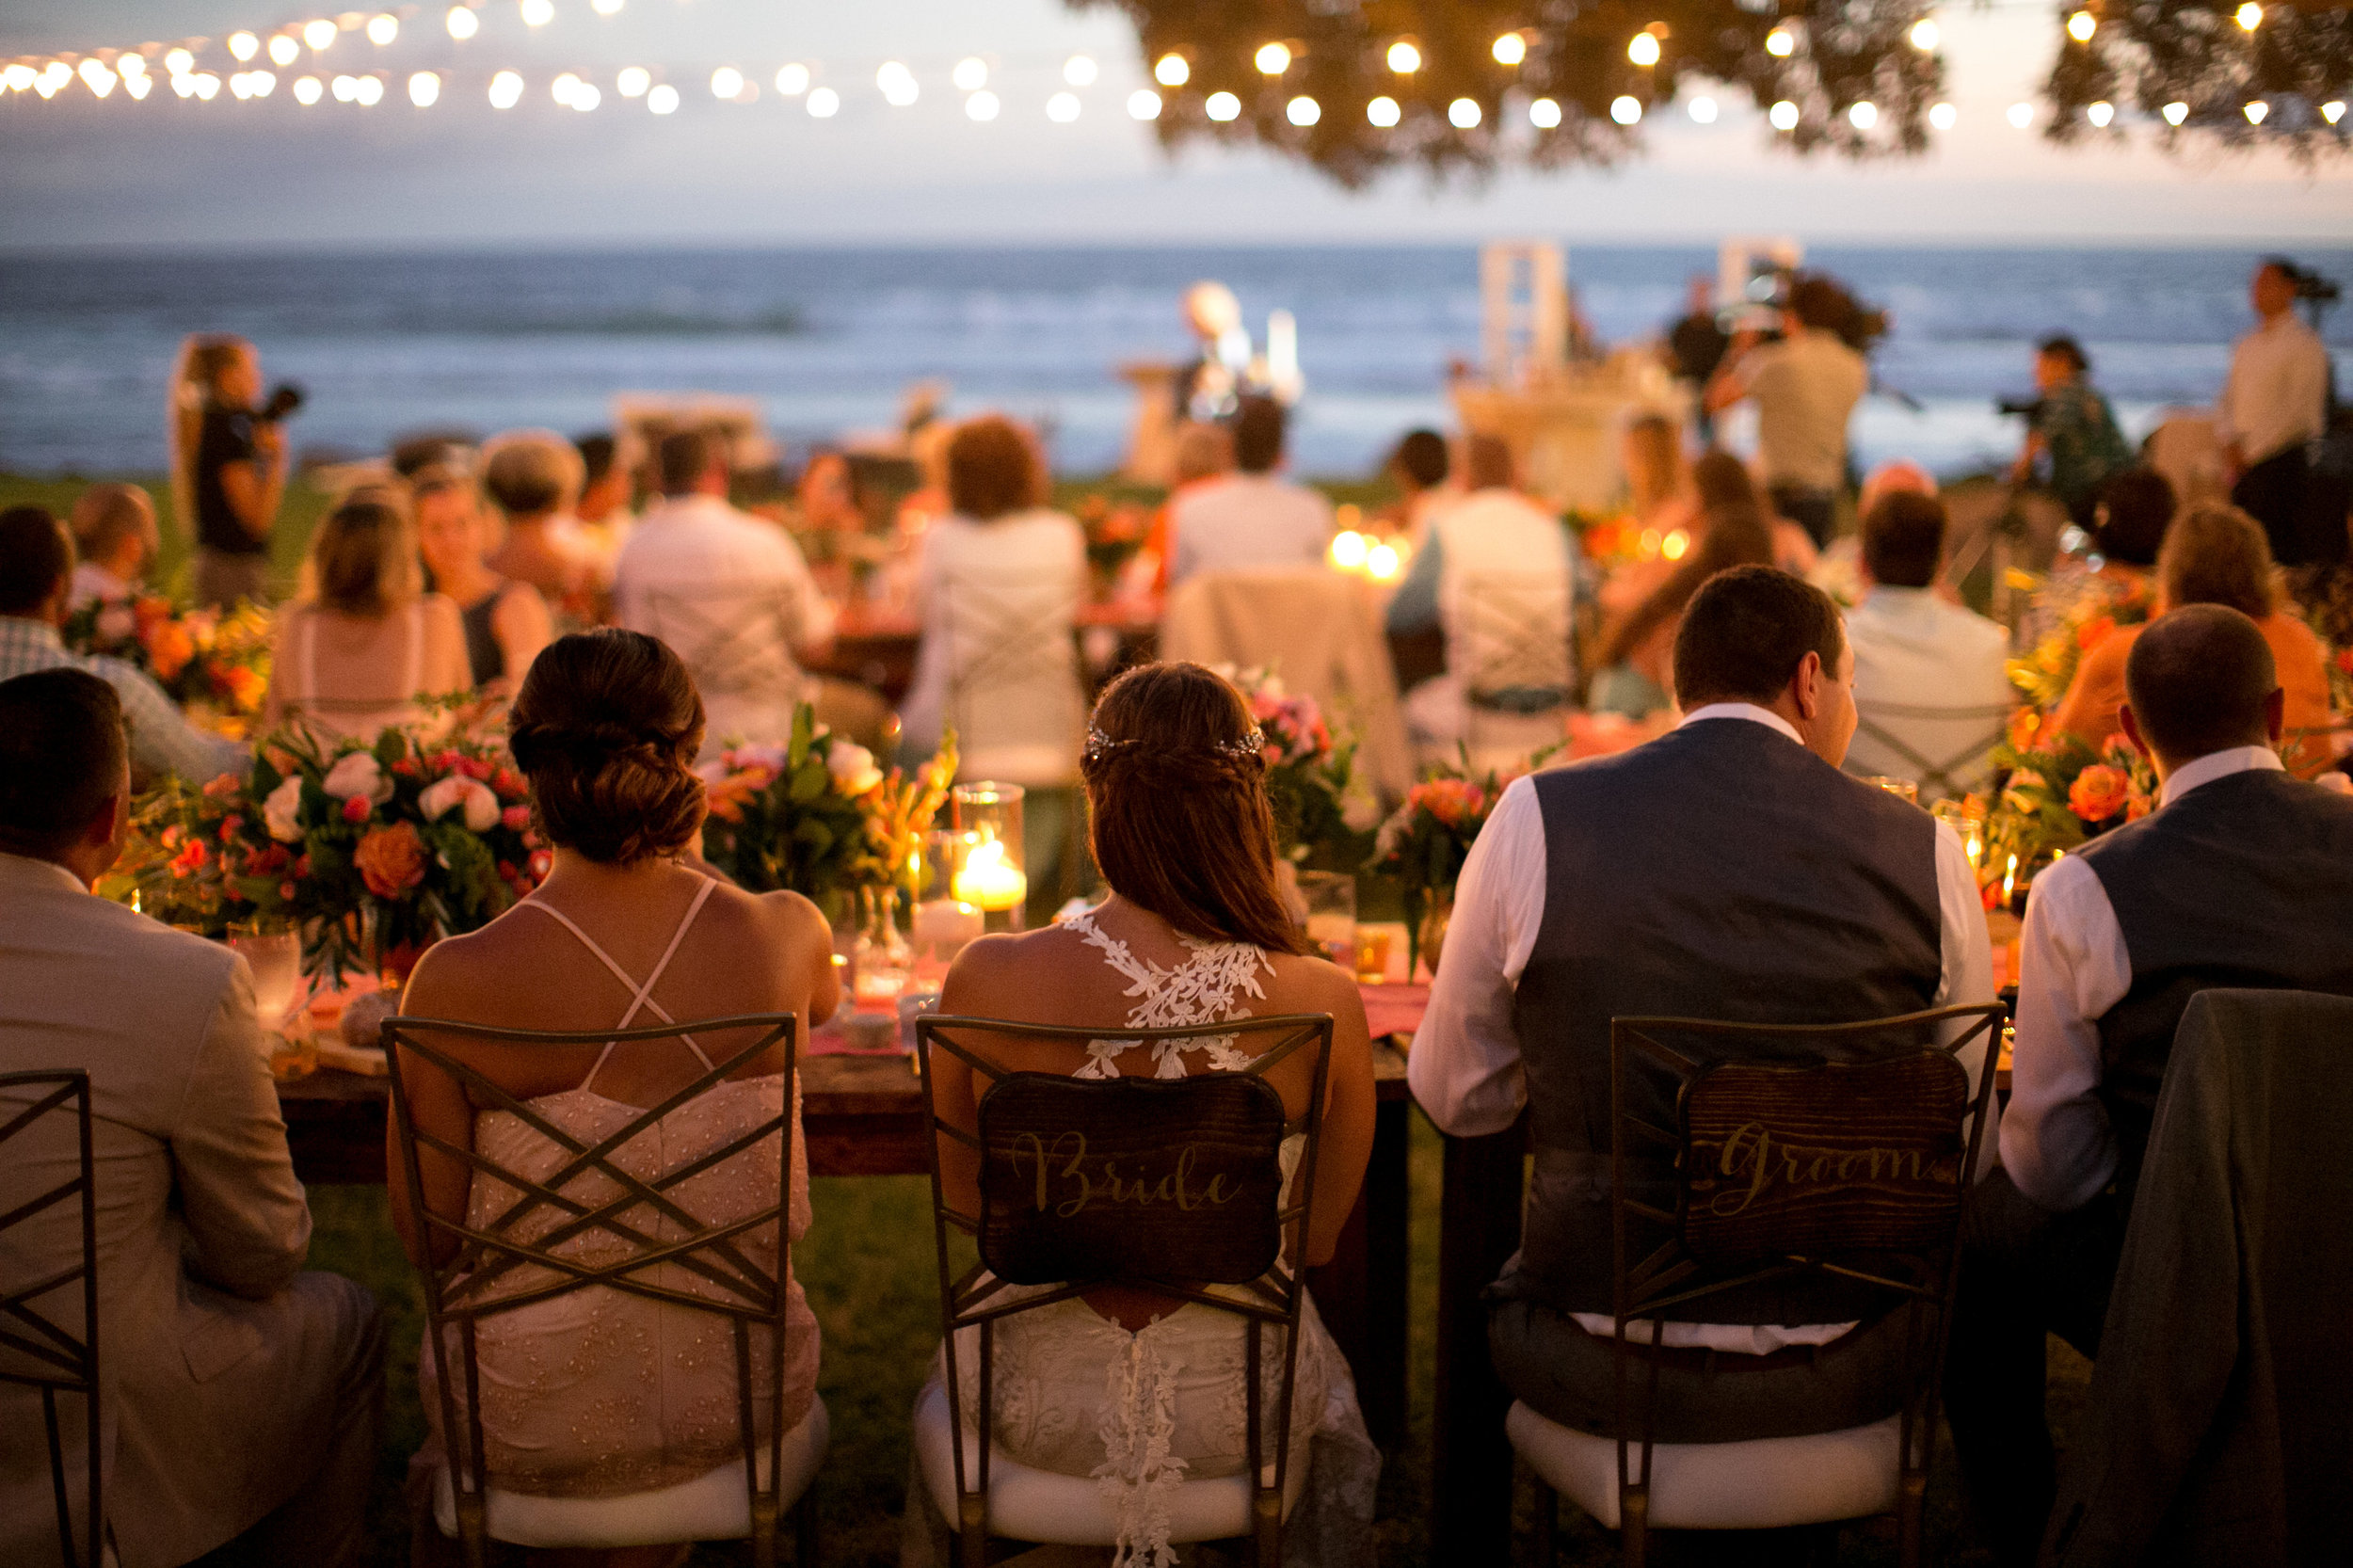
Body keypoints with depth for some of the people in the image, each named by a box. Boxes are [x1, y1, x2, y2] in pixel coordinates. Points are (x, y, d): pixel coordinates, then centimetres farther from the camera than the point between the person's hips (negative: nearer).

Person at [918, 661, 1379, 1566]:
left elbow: (961, 1196, 0)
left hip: (1043, 1406, 0)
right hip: (1239, 1411, 0)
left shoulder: (986, 980, -20)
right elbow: (1318, 1240, -3)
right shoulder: (1325, 1003, -20)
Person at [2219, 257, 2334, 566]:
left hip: (2283, 459, -7)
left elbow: (2299, 411, -13)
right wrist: (2232, 444, -1)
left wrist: (2250, 453, -13)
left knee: (2280, 554, -10)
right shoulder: (2246, 346, 16)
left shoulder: (2304, 343, -7)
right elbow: (2226, 401, 18)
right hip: (2245, 461, 7)